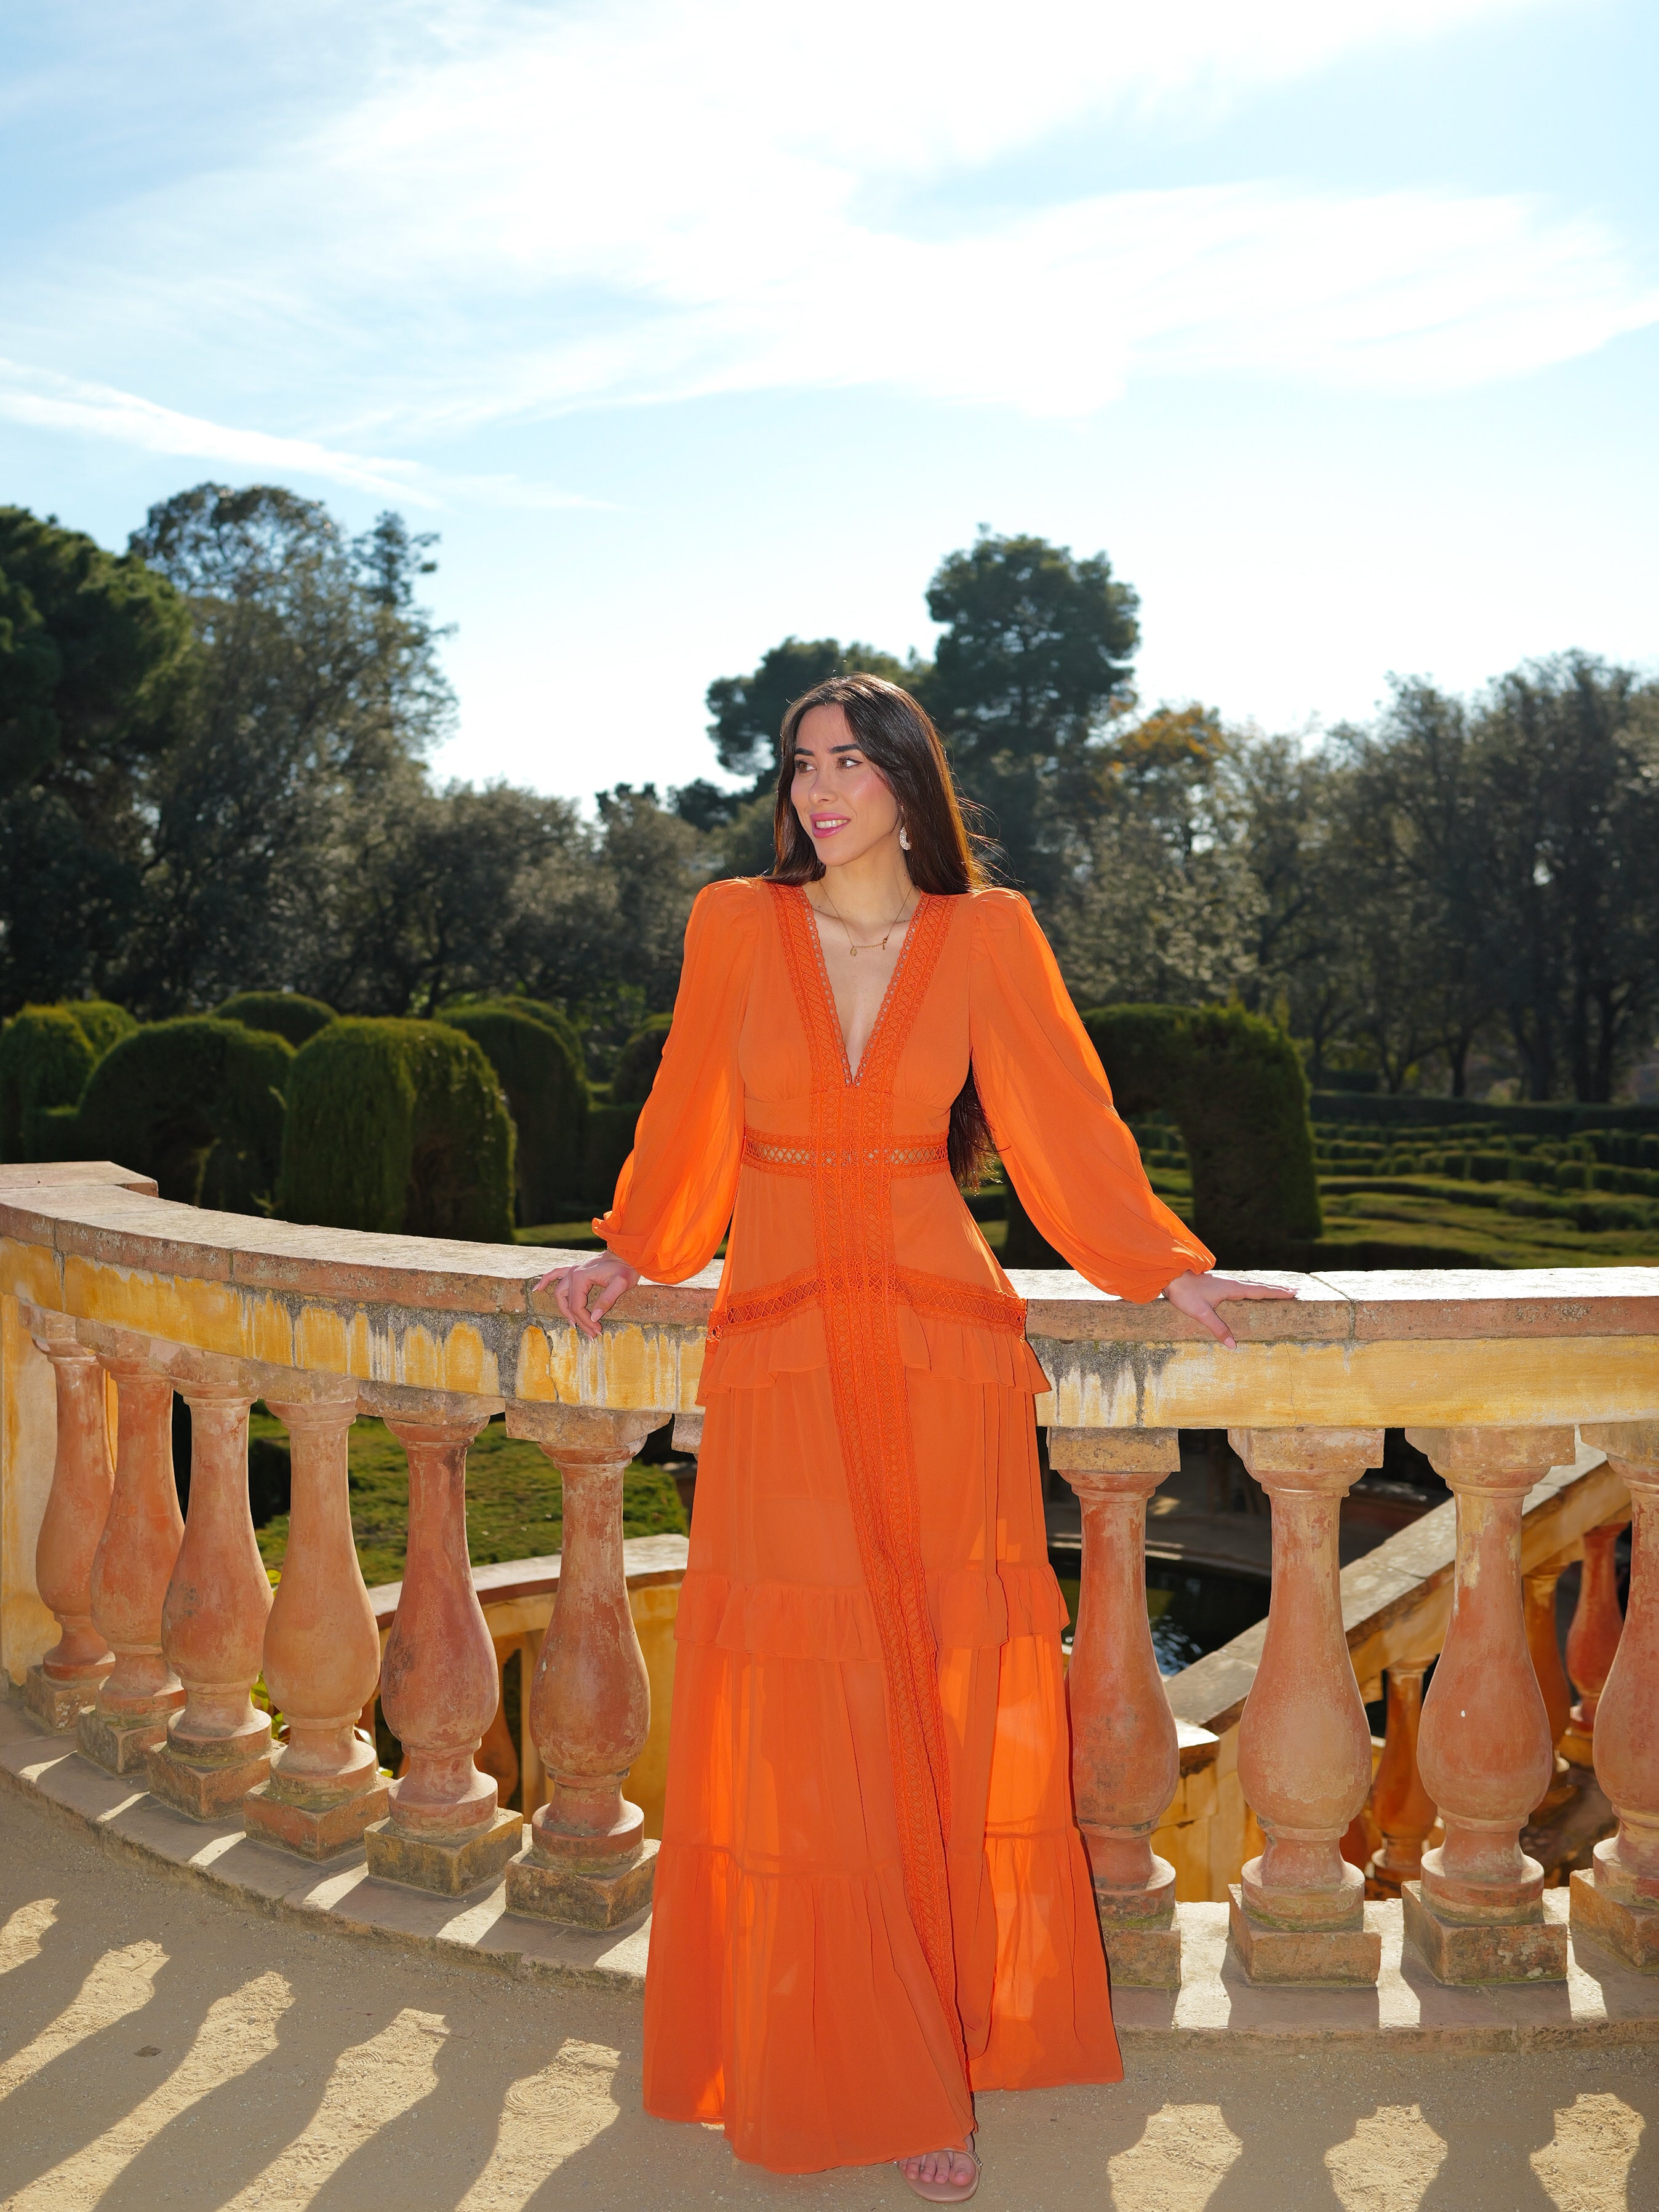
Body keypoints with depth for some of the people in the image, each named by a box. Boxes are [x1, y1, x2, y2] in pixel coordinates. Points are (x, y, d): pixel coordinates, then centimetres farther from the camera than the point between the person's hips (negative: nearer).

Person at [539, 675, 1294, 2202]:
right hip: (781, 1368, 0)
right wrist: (632, 1259, 13)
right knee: (800, 1725, 3)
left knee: (958, 1713, 5)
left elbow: (1063, 1118, 7)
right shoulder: (736, 927, 4)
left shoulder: (986, 936, 3)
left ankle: (945, 2058, 24)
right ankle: (830, 2064, 21)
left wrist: (1168, 1272, 5)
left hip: (944, 1361, 0)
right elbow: (690, 1124, 14)